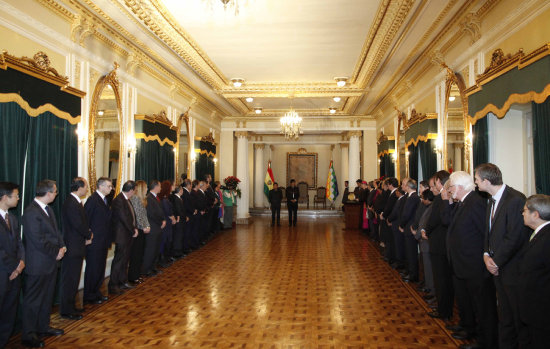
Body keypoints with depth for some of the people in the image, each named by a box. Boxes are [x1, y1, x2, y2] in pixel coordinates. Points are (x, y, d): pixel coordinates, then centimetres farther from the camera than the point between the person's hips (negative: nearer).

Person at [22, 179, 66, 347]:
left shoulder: (48, 209, 9)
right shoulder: (31, 212, -21)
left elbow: (55, 231, 14)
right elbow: (38, 240, -23)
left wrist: (61, 247, -1)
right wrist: (56, 252, -14)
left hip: (51, 263, 9)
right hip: (38, 265, -9)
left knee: (47, 297, 20)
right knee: (33, 300, 4)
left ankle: (43, 327, 34)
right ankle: (28, 335, 18)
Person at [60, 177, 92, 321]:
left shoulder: (75, 202, 12)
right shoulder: (71, 204, -21)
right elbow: (78, 225, -23)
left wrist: (87, 235, 2)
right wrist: (89, 235, -6)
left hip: (76, 247, 10)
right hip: (72, 248, -10)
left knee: (73, 279, 18)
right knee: (70, 280, 1)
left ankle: (70, 306, 30)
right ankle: (66, 311, 12)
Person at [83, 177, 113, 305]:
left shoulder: (104, 200, 13)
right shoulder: (92, 200, -15)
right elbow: (85, 220, -17)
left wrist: (108, 239, 14)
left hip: (103, 242, 9)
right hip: (94, 242, -9)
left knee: (100, 269, 16)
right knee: (93, 270, 2)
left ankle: (96, 293, 28)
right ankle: (89, 297, 15)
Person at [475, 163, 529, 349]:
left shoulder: (516, 200, -20)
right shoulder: (492, 200, 9)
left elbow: (514, 238, -22)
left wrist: (496, 262, -14)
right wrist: (486, 255, -1)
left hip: (513, 269, -8)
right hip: (498, 268, 8)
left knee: (520, 318, 7)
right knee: (505, 317, 19)